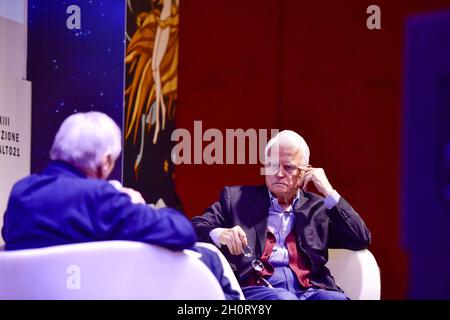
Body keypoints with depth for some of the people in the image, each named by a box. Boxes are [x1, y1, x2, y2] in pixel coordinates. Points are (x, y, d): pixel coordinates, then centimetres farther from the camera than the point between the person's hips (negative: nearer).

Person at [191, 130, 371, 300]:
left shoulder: (318, 208, 21)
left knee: (336, 299, -32)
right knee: (283, 299, -37)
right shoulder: (237, 198, 17)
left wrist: (329, 192, 7)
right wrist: (220, 234, -15)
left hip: (308, 290, 2)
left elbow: (361, 240, 12)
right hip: (253, 289, -2)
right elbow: (192, 229, 9)